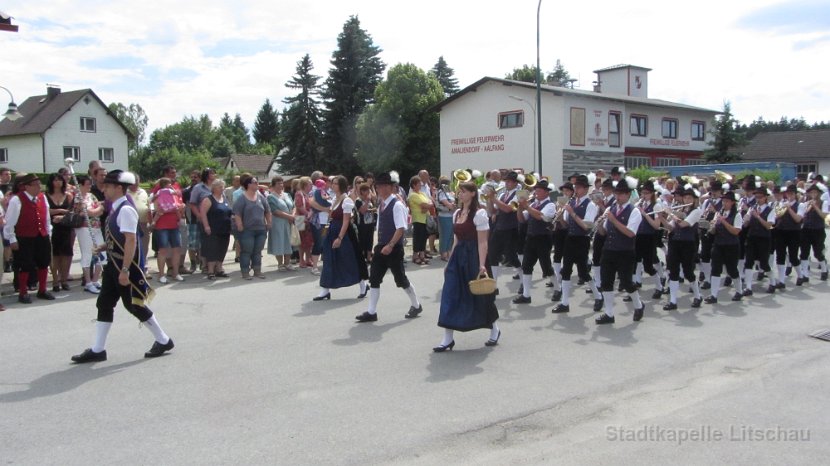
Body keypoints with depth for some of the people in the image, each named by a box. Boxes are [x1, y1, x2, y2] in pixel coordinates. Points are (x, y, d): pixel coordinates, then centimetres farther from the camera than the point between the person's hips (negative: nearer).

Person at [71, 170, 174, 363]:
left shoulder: (126, 210, -18)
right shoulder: (116, 208, 11)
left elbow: (131, 241, -24)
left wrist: (125, 270, -25)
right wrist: (105, 246, 9)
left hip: (126, 266, -9)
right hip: (114, 264, 9)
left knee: (134, 305, 0)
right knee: (104, 304, 10)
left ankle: (163, 340, 14)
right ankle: (98, 349, 16)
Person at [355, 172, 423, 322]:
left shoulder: (397, 205, -14)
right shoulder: (381, 205, 10)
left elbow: (401, 228, -20)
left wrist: (390, 245, -25)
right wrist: (380, 244, 14)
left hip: (394, 248, -8)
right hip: (381, 246, 8)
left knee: (400, 279, 4)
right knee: (374, 278, 3)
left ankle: (416, 305, 25)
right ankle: (371, 312, 7)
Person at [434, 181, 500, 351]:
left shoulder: (479, 213, -10)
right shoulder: (457, 213, 12)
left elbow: (482, 242, -14)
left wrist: (482, 264, -21)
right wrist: (450, 261, 15)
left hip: (473, 256, -7)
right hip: (458, 256, 7)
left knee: (479, 296, 6)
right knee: (451, 296, 0)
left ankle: (495, 330, 29)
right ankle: (448, 338, 5)